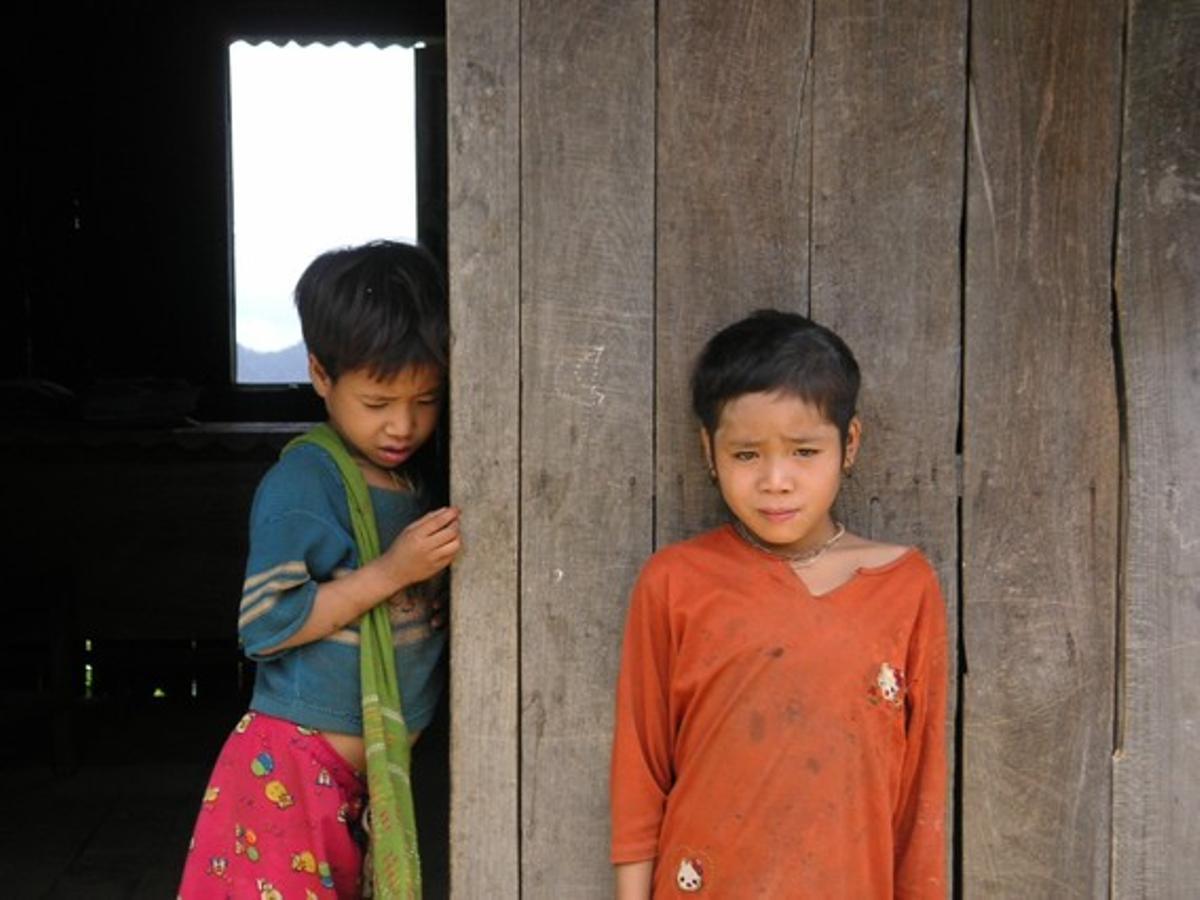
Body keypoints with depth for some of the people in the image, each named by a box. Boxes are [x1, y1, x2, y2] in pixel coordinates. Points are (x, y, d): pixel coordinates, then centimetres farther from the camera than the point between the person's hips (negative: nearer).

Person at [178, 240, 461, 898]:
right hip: (297, 768, -7)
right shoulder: (302, 484, -15)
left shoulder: (422, 479, 9)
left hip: (376, 771, 7)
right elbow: (265, 623, -19)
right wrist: (391, 571, -22)